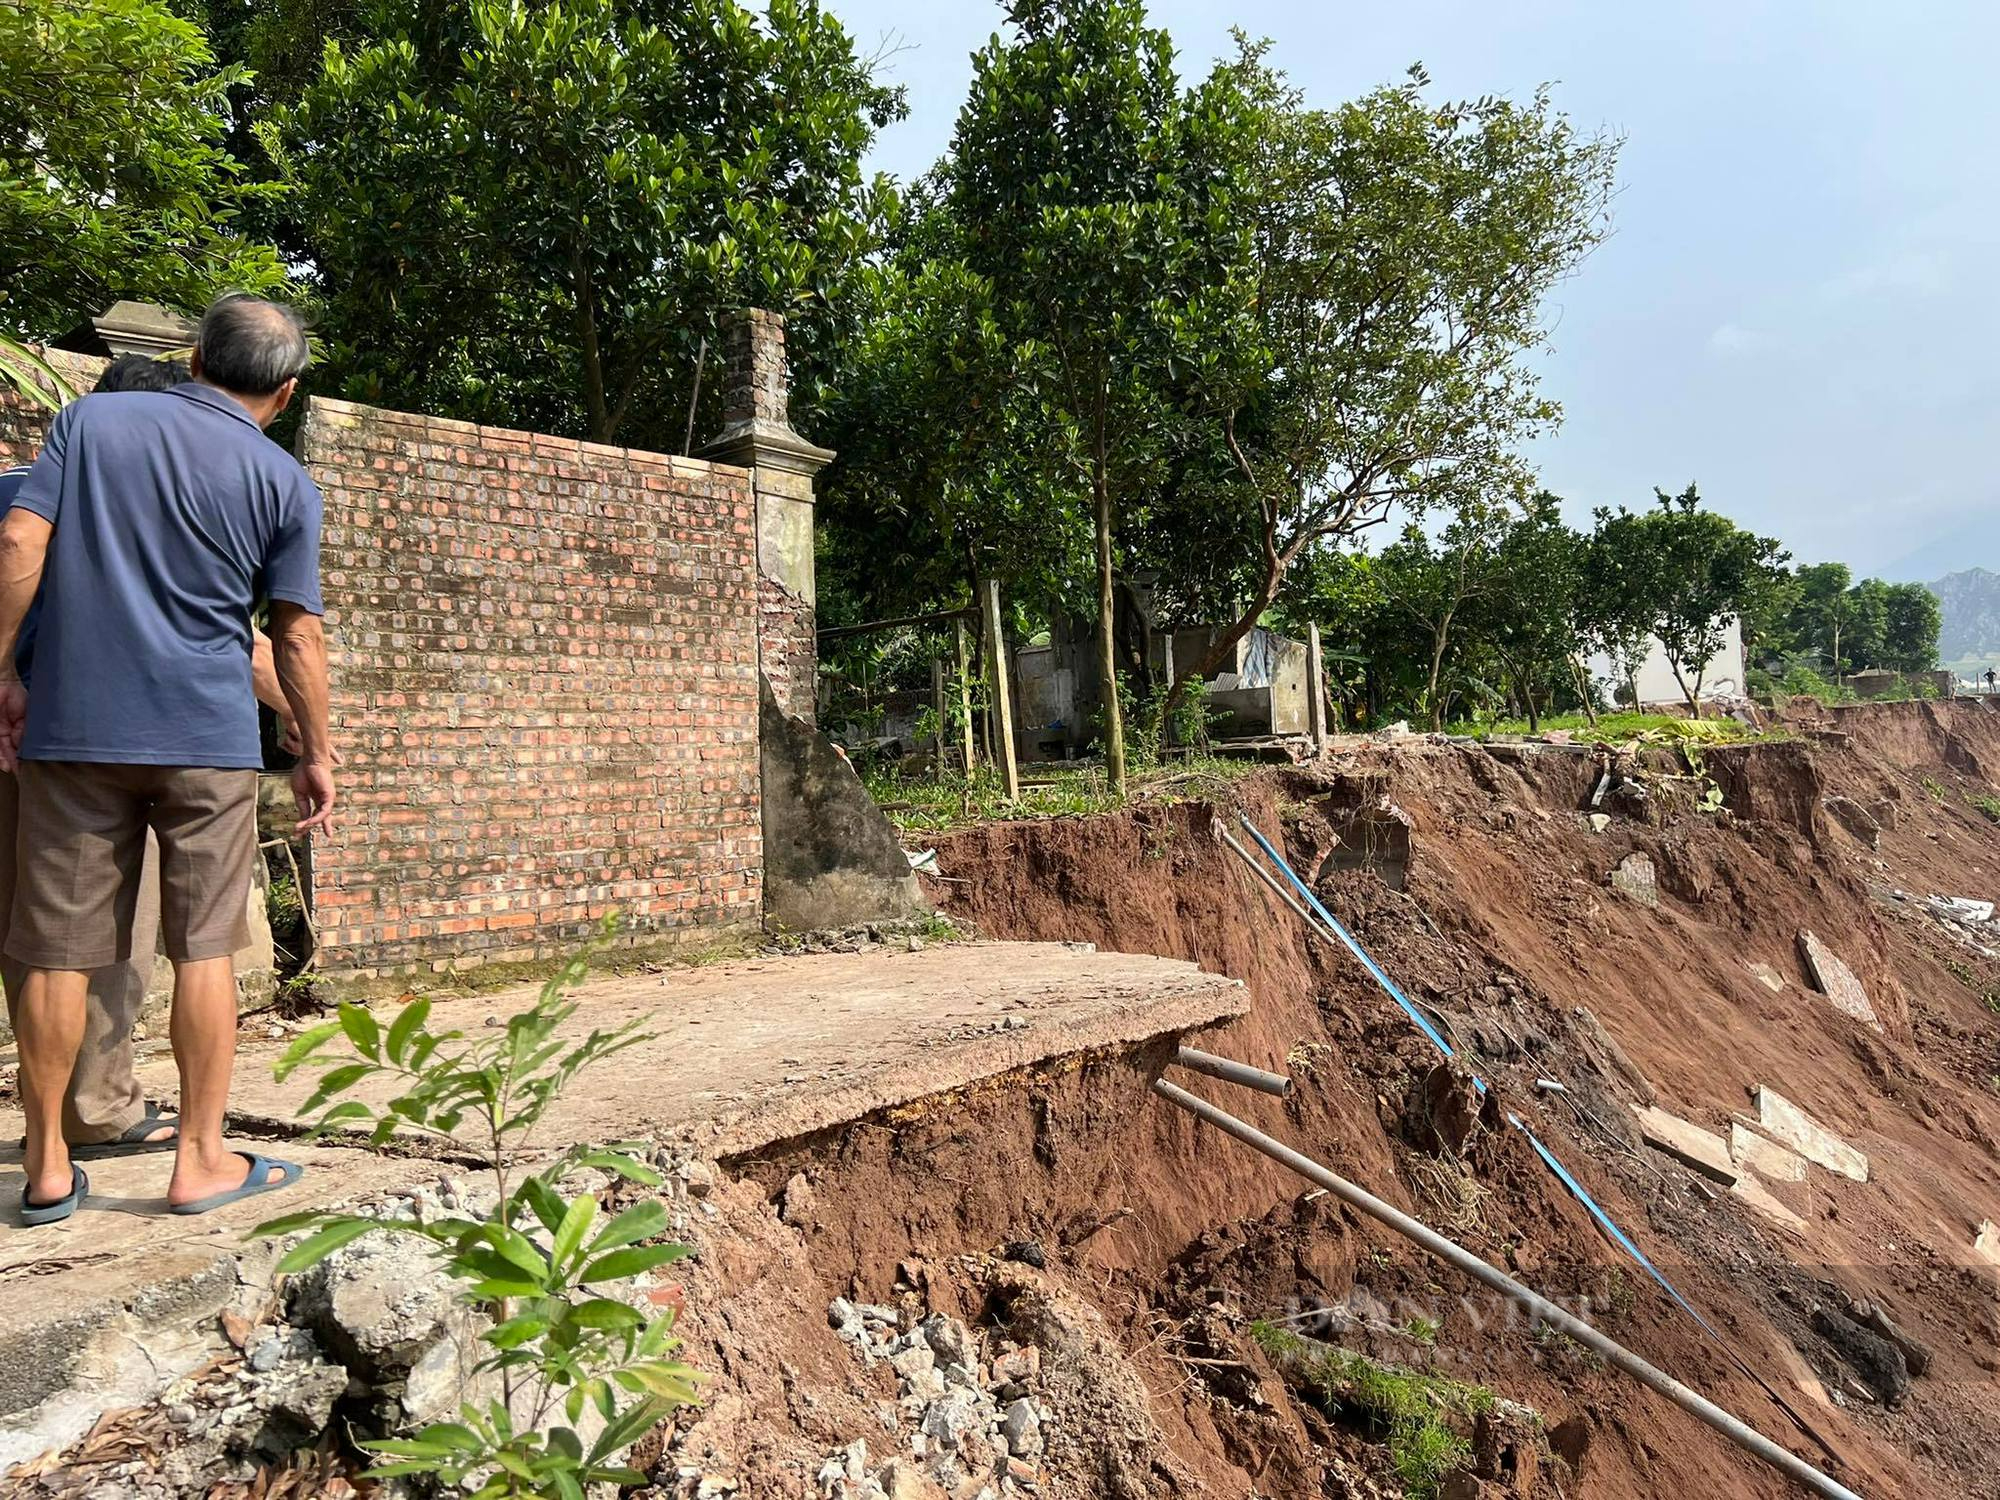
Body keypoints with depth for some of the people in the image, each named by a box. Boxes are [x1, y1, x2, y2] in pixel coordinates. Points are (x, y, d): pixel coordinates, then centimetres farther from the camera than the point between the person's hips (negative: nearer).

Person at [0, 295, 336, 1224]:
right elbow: (296, 638, 0)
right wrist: (316, 753, 8)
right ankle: (200, 1160, 13)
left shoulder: (91, 418, 6)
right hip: (205, 737, -2)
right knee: (204, 948, 6)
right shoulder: (283, 481, 1)